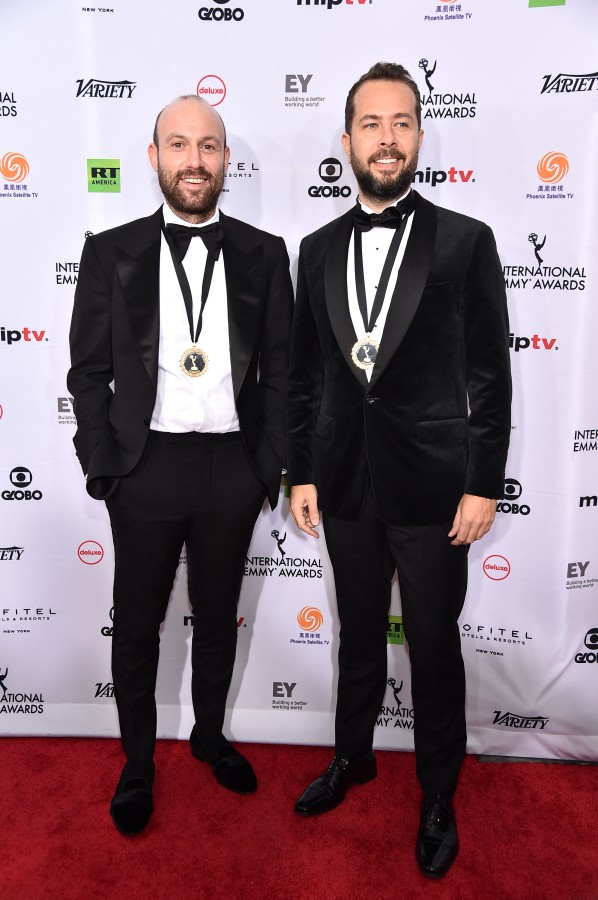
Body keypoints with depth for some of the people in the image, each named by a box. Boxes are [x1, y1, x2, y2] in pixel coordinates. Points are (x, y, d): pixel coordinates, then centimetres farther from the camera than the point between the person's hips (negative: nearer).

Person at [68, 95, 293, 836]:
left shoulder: (263, 254, 2)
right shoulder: (112, 252, 0)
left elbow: (279, 370, 2)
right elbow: (89, 371, 0)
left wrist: (270, 466, -3)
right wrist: (102, 469, -5)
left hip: (232, 468, 1)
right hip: (146, 467, 0)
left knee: (217, 617, 18)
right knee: (137, 626, 13)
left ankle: (210, 735, 43)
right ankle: (137, 764, 36)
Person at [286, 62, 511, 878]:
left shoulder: (465, 241, -4)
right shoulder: (320, 249, 6)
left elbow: (490, 375, -5)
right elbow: (305, 373, 7)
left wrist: (484, 485, -8)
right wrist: (301, 473, 5)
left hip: (431, 486, -3)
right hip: (347, 486, 3)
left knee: (434, 649, 12)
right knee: (358, 635, 20)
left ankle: (438, 798, 35)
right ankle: (353, 757, 44)